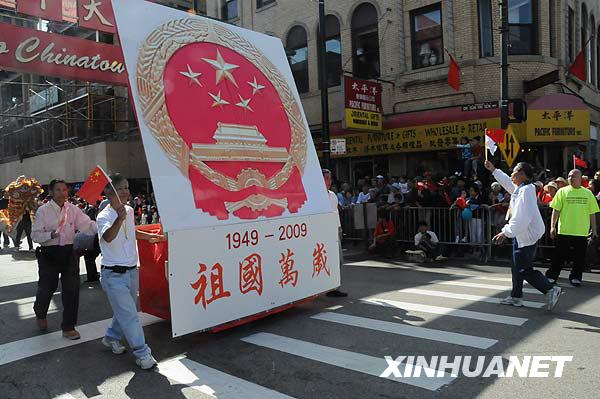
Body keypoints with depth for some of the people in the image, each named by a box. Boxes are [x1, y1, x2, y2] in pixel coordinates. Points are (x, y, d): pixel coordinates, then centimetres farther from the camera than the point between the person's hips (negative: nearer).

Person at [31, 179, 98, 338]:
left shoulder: (73, 209, 1)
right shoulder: (43, 210, -6)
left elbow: (88, 225, -7)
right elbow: (35, 235, -7)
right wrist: (50, 235, -25)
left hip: (68, 253, 2)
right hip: (48, 254, -2)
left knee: (72, 289, 1)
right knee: (47, 288, 12)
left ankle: (68, 327, 17)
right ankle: (40, 315, 47)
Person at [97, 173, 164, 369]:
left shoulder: (130, 210, 5)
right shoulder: (104, 216, -18)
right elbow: (108, 237, -40)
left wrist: (150, 236, 32)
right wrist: (119, 218, -57)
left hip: (132, 270, 8)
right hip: (114, 274, -7)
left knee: (125, 310, 20)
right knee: (129, 315, -5)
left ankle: (111, 338, 42)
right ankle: (142, 353, 6)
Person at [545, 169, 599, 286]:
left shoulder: (588, 193, 7)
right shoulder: (562, 191, 1)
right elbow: (556, 210, -1)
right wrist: (552, 226, -8)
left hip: (582, 232, 2)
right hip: (564, 231, -2)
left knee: (580, 257, 9)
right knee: (559, 255, 3)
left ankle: (575, 277, 23)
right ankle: (552, 276, 12)